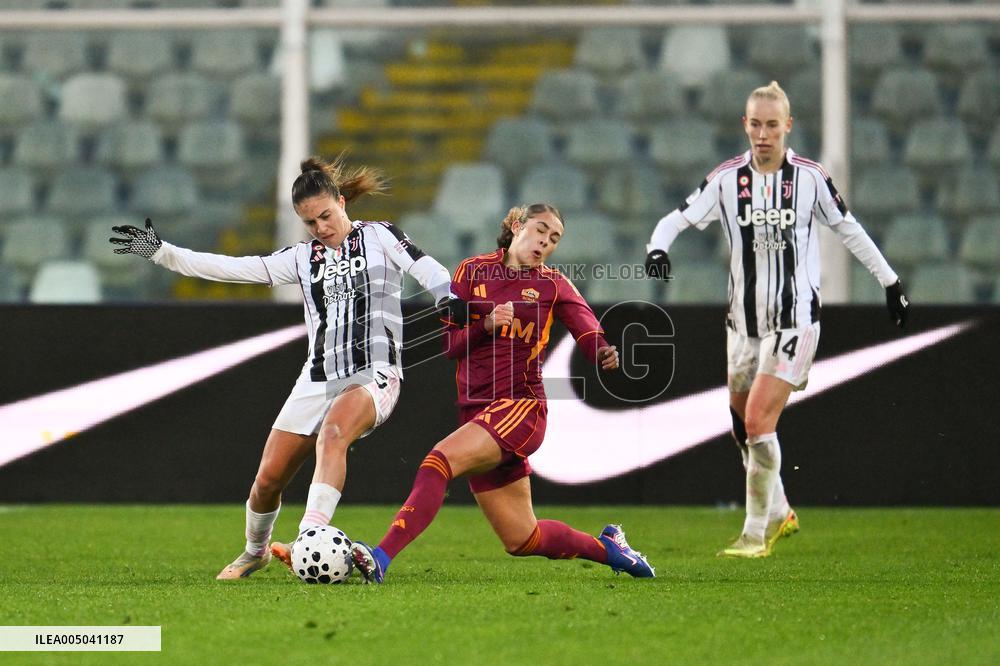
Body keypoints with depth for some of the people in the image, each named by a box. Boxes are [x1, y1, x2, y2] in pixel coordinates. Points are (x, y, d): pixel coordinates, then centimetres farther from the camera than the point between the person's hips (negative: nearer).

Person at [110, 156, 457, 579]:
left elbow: (431, 274, -8)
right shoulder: (302, 258, 13)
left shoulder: (380, 237, 4)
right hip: (318, 380, 4)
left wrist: (452, 304, -30)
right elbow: (234, 269, 11)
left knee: (332, 433, -36)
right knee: (268, 480, 2)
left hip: (374, 375, -4)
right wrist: (160, 253, 7)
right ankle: (255, 551, 30)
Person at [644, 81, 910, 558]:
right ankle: (779, 514, 33)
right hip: (744, 321, 4)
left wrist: (890, 282, 14)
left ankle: (756, 533, -6)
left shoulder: (810, 177, -4)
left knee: (758, 420, -16)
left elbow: (848, 230, 8)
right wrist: (657, 247, -25)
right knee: (742, 426, 11)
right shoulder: (727, 179, -1)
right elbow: (679, 219, -3)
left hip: (795, 318, -4)